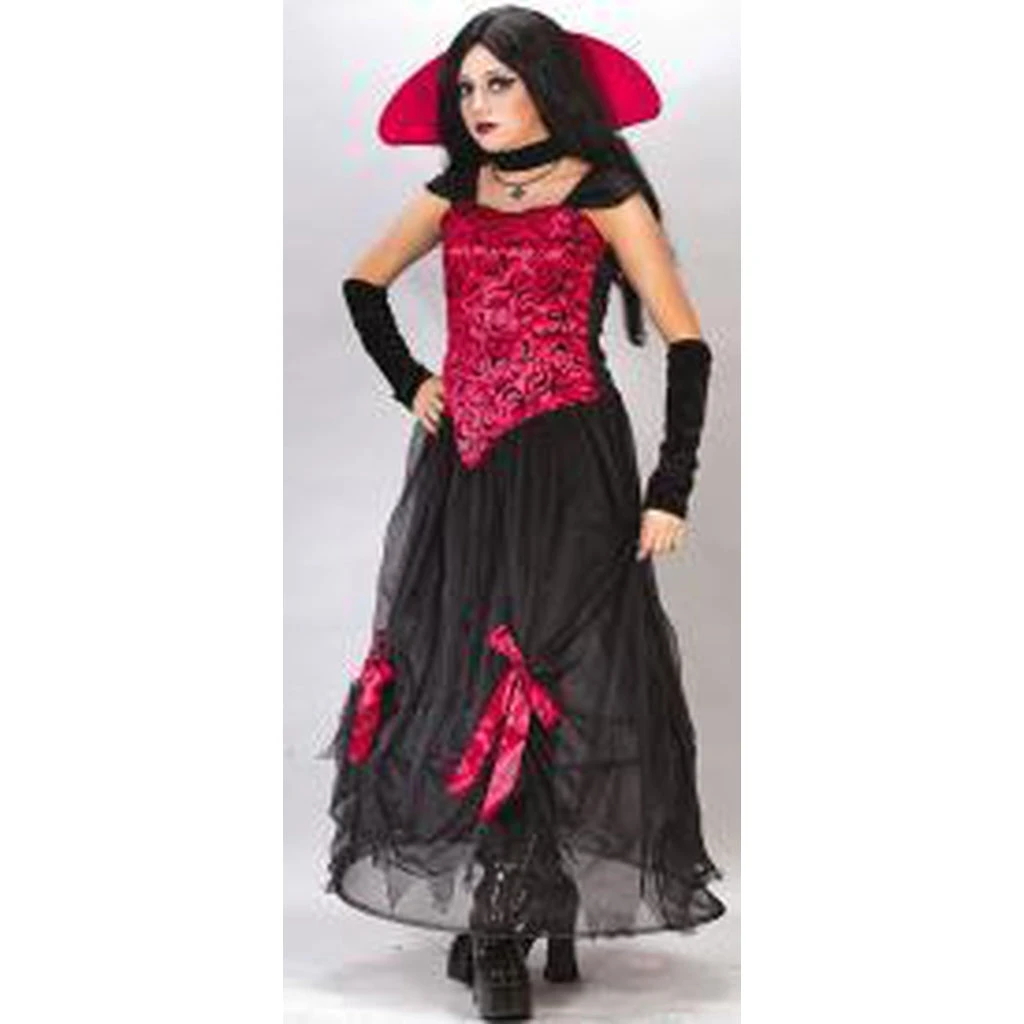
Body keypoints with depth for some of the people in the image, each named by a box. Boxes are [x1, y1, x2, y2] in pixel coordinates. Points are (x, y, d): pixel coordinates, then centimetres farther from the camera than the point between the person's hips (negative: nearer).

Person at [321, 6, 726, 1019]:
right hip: (461, 469, 5)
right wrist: (408, 379, 10)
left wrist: (671, 489, -13)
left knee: (555, 680, -4)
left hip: (569, 469, -5)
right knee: (455, 676, 4)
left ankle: (534, 914, 5)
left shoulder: (603, 196, -3)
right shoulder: (453, 194, 11)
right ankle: (493, 913, 15)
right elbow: (364, 283, 26)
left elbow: (687, 344, -6)